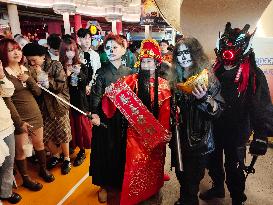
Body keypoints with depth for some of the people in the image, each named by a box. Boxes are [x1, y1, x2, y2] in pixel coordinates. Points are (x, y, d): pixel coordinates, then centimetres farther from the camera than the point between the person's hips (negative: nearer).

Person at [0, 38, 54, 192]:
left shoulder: (25, 69, 6)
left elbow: (38, 92, 4)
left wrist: (28, 79, -14)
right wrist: (20, 122, -18)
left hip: (35, 113, 5)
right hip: (19, 117, -5)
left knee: (39, 143, 16)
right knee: (20, 149, 5)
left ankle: (43, 169, 35)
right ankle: (26, 178, 24)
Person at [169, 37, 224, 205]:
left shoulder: (207, 78, -11)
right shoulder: (176, 79, 3)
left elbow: (218, 111, -12)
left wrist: (204, 99, -30)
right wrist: (171, 131, 8)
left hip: (199, 139, -4)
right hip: (179, 138, 5)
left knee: (193, 178, 8)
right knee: (181, 175, 20)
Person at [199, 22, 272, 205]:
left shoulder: (253, 75, -13)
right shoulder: (216, 70, 2)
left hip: (236, 132, -5)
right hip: (213, 128, 6)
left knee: (234, 169, 7)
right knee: (213, 162, 22)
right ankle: (218, 187, 48)